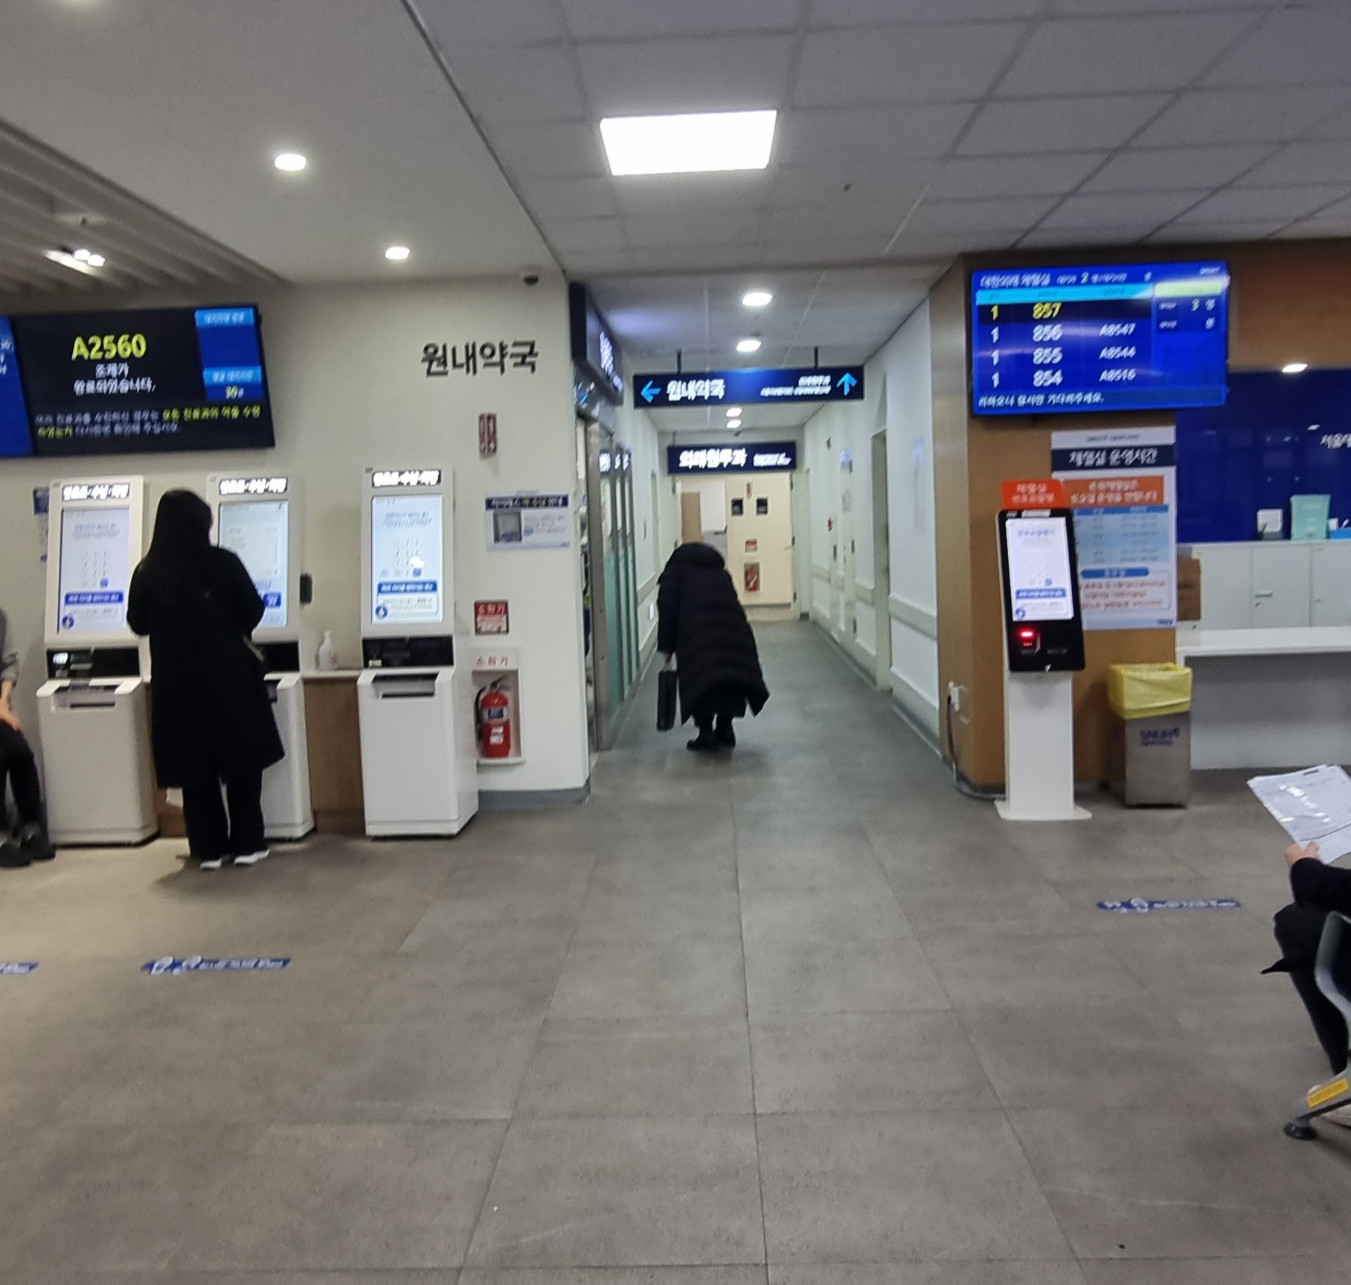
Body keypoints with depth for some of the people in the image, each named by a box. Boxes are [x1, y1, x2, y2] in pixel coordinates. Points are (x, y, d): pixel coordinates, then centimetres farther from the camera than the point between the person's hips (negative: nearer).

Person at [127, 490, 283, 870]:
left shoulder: (148, 572, -4)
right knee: (242, 761, 9)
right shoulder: (223, 562, -10)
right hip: (229, 677, -2)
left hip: (177, 683, 2)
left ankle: (209, 849, 14)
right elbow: (253, 612, -1)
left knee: (194, 767, 10)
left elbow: (138, 624, 7)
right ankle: (247, 844, 11)